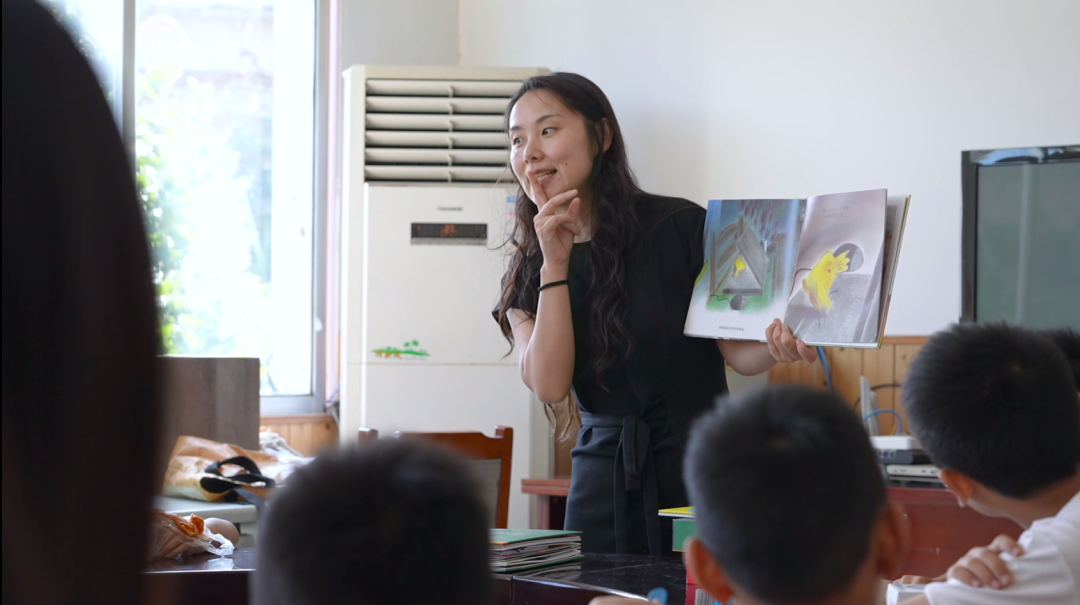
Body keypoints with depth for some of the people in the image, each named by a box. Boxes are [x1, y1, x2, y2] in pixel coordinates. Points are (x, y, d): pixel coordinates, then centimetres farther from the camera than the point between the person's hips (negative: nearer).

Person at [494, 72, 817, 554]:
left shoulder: (680, 227, -4)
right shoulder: (525, 275, 7)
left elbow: (738, 351, -4)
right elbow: (549, 385, -8)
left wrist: (779, 347, -27)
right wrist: (555, 265, -11)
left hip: (698, 466, -3)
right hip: (602, 483, 3)